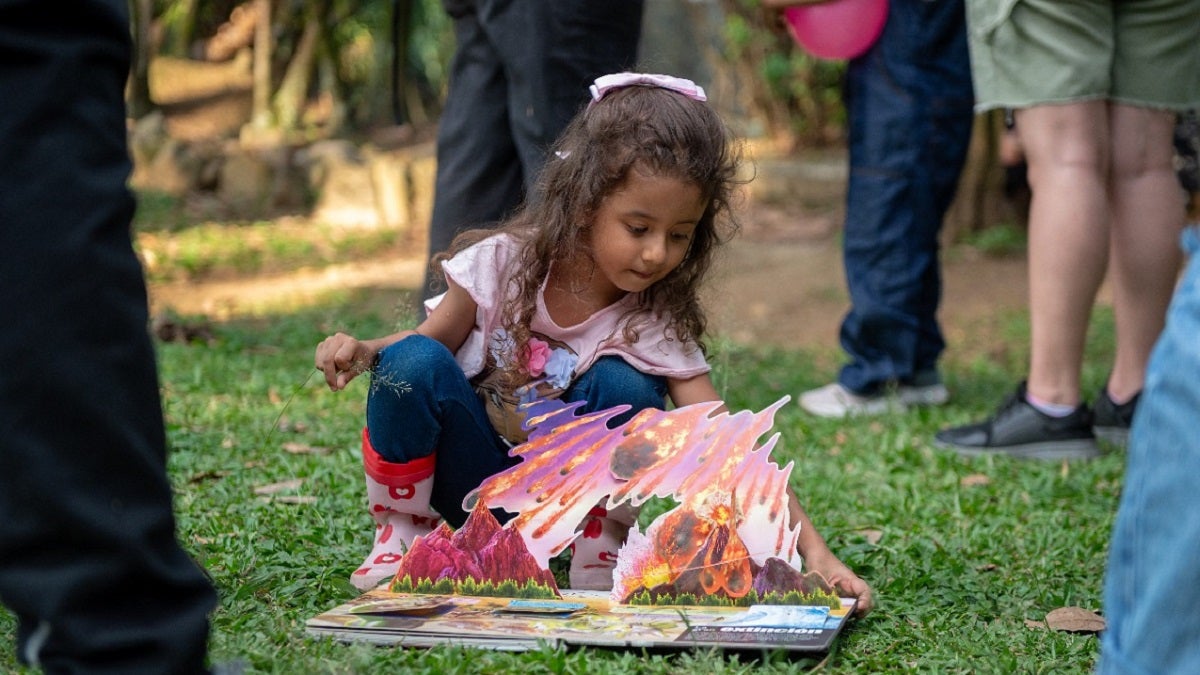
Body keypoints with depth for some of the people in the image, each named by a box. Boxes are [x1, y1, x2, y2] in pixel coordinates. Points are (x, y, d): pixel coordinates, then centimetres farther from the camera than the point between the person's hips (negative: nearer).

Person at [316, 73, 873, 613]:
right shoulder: (502, 264, -16)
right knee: (415, 361, -28)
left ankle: (599, 559, -9)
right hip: (469, 474, 0)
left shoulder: (659, 327, -16)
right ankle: (401, 533, -6)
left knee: (624, 388, -28)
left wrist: (813, 550, -33)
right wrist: (363, 352, -25)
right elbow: (429, 344, -2)